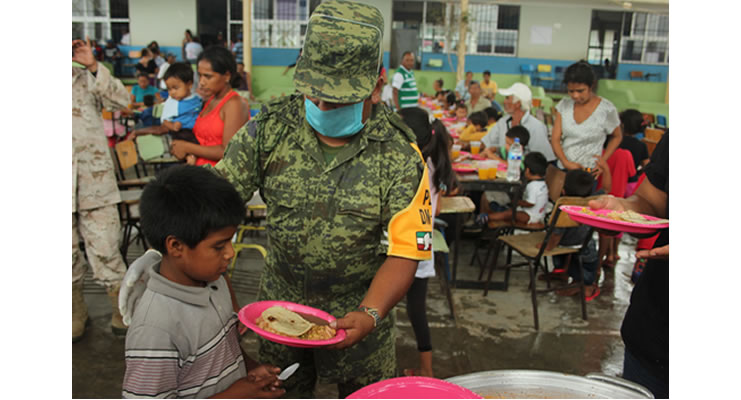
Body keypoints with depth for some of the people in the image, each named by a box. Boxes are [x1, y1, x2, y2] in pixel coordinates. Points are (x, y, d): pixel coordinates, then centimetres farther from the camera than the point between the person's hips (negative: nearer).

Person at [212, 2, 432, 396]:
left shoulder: (399, 156, -20)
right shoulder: (270, 127, -14)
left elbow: (404, 252, -20)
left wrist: (370, 315, -33)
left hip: (357, 312, -2)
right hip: (278, 305, 2)